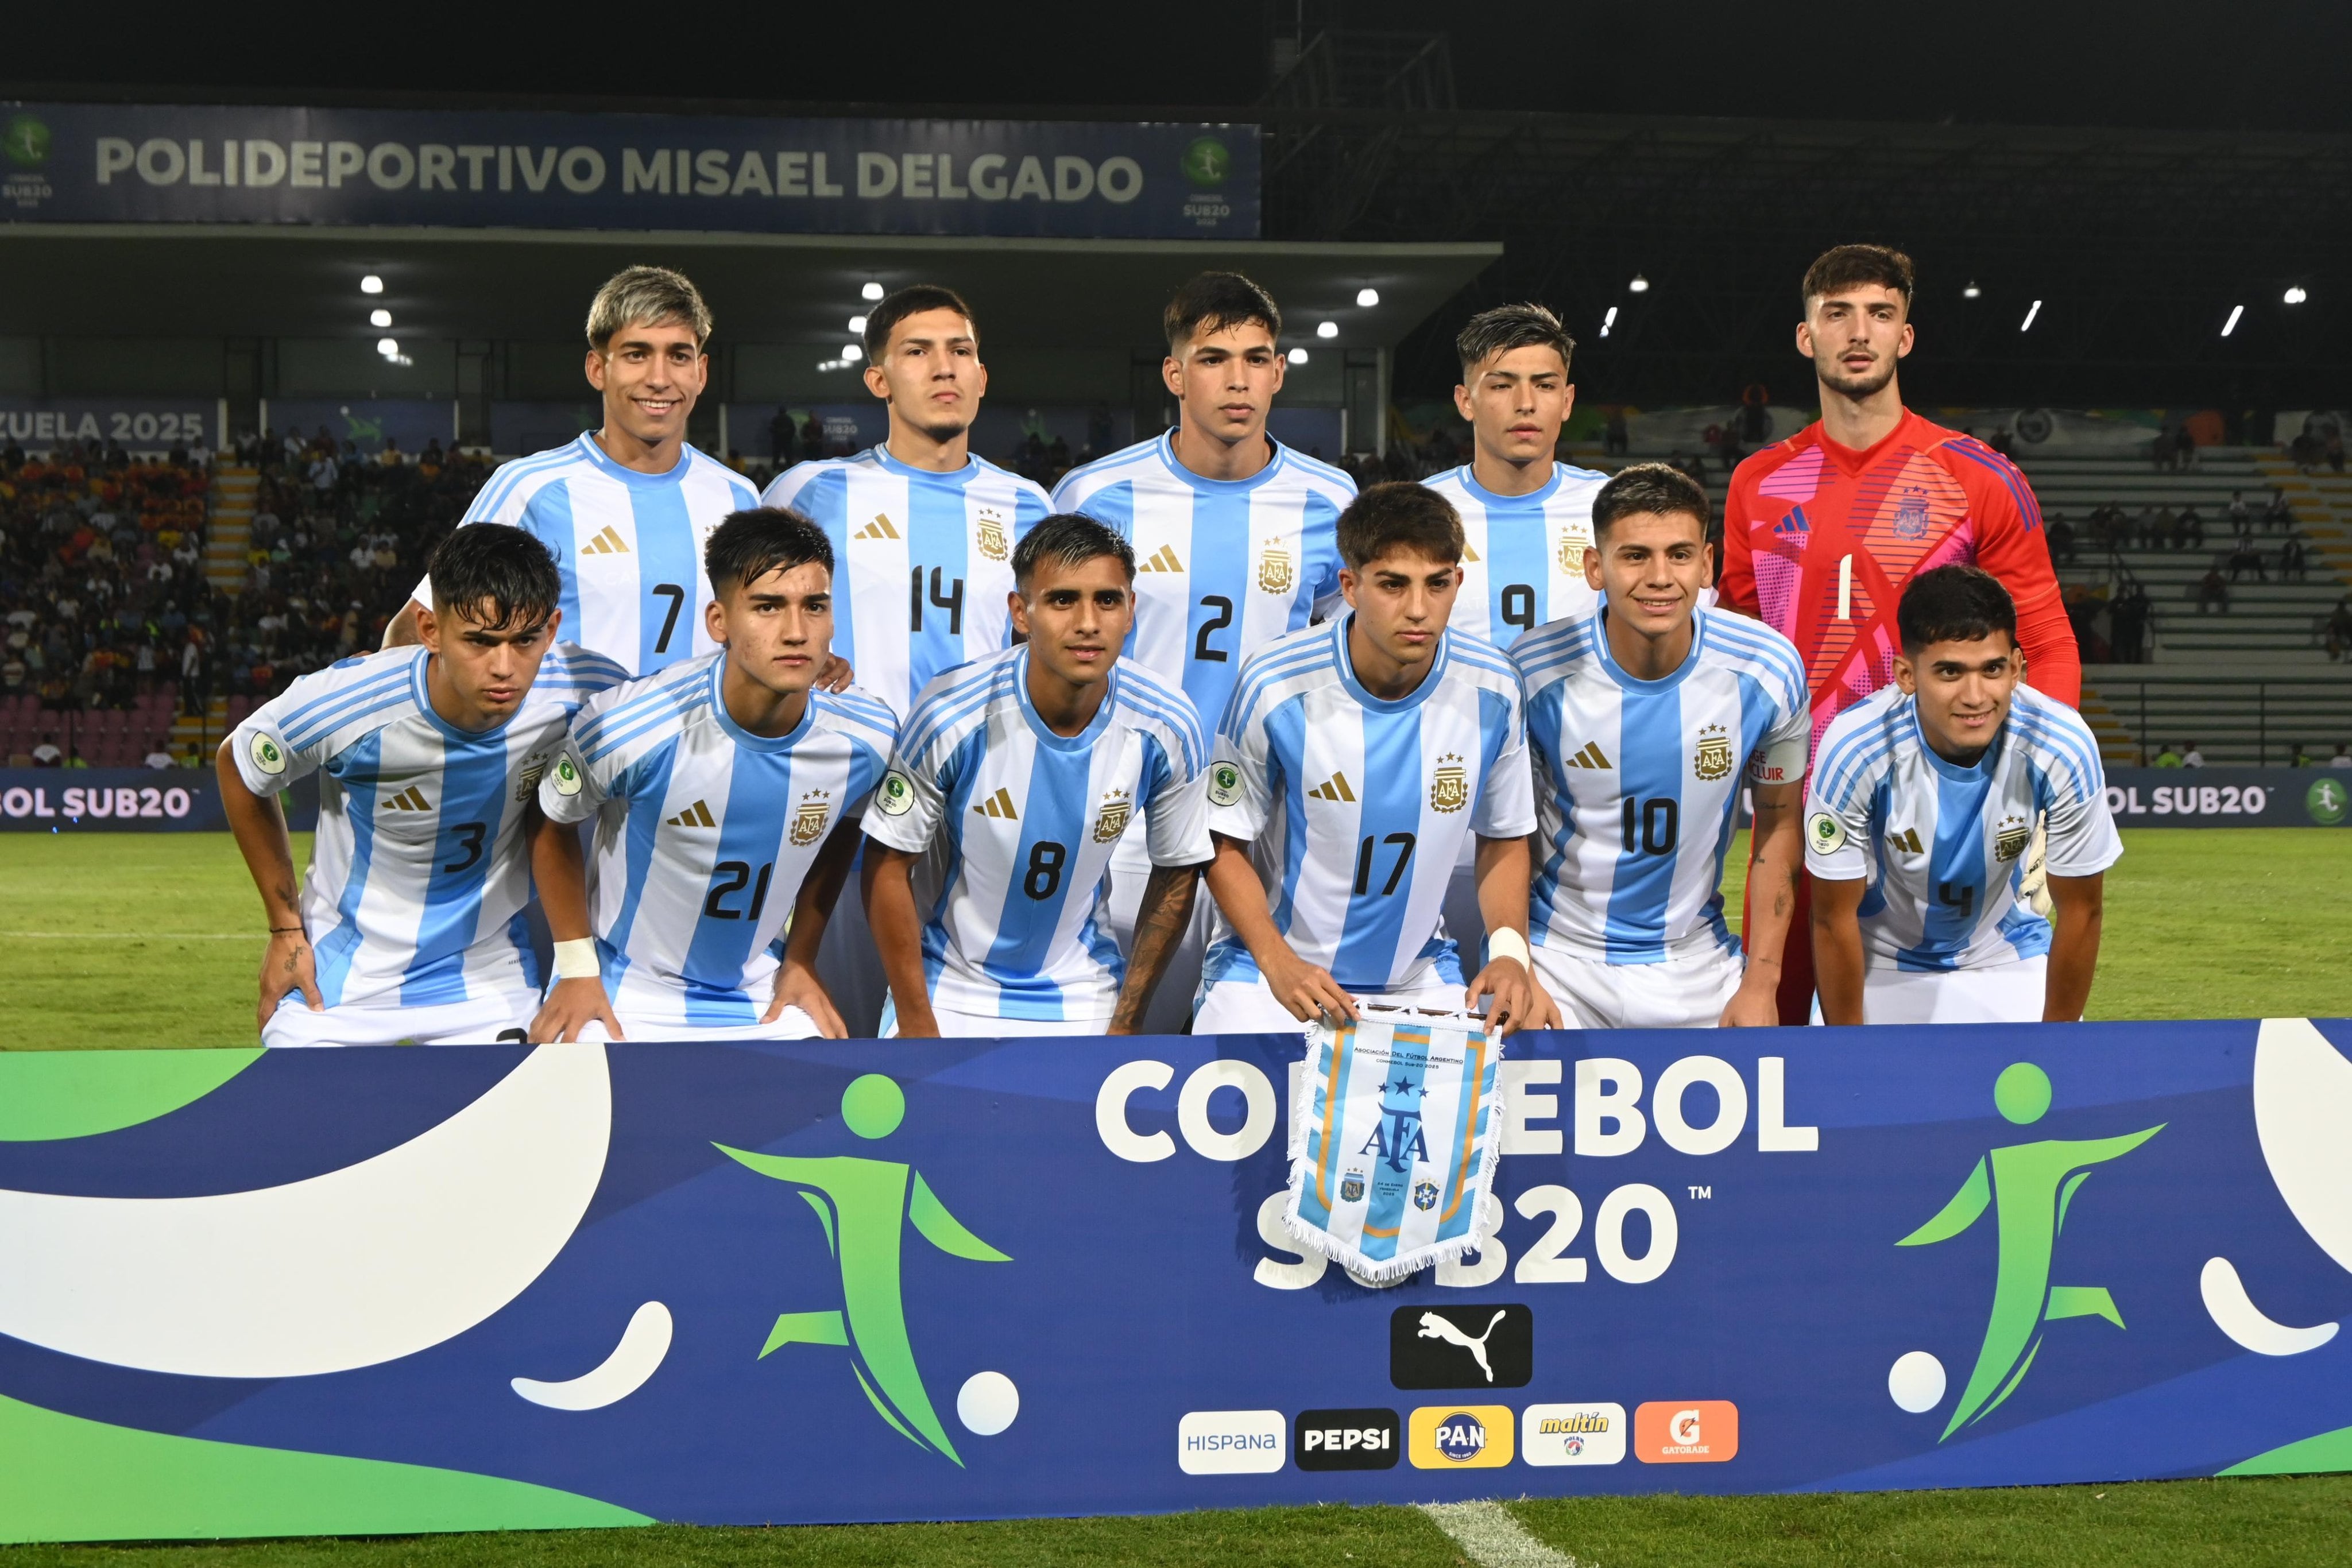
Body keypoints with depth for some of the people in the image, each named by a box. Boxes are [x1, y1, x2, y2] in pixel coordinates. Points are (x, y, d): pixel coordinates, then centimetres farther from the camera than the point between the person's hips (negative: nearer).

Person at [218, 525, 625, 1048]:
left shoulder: (587, 694, -22)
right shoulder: (340, 705, -25)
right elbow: (237, 767, -3)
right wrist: (286, 927, 1)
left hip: (488, 974, 1)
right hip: (338, 977, -1)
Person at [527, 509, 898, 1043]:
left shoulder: (868, 739, -14)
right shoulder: (630, 727, -24)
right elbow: (554, 827, -5)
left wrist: (801, 961, 8)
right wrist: (578, 970, -5)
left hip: (764, 998, 3)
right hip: (623, 995, -3)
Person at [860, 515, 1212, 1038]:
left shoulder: (1168, 728, -14)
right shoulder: (951, 715, -20)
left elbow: (1177, 873, 1)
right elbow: (889, 866, -10)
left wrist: (1127, 1023, -1)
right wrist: (917, 1027, -10)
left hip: (1083, 992, 2)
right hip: (953, 985, -2)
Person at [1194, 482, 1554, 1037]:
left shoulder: (1491, 690, -5)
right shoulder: (1276, 687, -14)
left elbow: (1504, 839, 9)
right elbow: (1226, 845, -5)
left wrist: (1510, 951, -8)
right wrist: (1278, 963, -19)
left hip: (1418, 975, 3)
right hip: (1270, 965, -3)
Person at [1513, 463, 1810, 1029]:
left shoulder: (1769, 669, -11)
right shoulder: (1536, 671, -14)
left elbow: (1778, 826, 2)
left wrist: (1761, 984, -1)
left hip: (1696, 964, 2)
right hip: (1561, 957, -2)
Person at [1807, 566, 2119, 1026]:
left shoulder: (2064, 747, -26)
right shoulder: (1855, 749, -29)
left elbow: (2080, 912, -12)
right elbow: (1834, 918, -17)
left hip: (2008, 962, 1)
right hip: (1878, 965, -1)